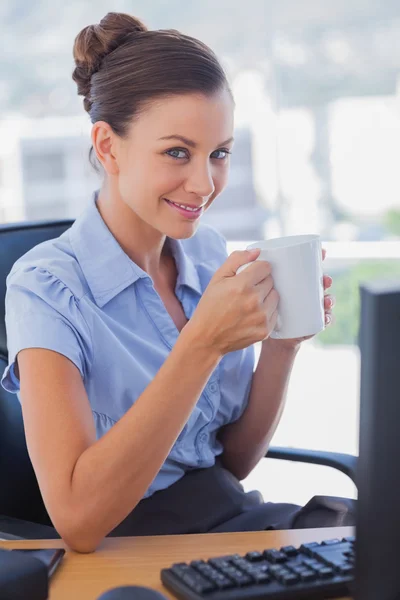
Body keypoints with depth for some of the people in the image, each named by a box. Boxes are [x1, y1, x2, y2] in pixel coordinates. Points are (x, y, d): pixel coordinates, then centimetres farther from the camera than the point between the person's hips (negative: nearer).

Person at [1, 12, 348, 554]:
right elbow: (78, 520, -25)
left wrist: (281, 342, -10)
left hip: (236, 515, 6)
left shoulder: (210, 256, 3)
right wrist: (203, 343, -28)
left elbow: (236, 461, 7)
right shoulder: (46, 287, -15)